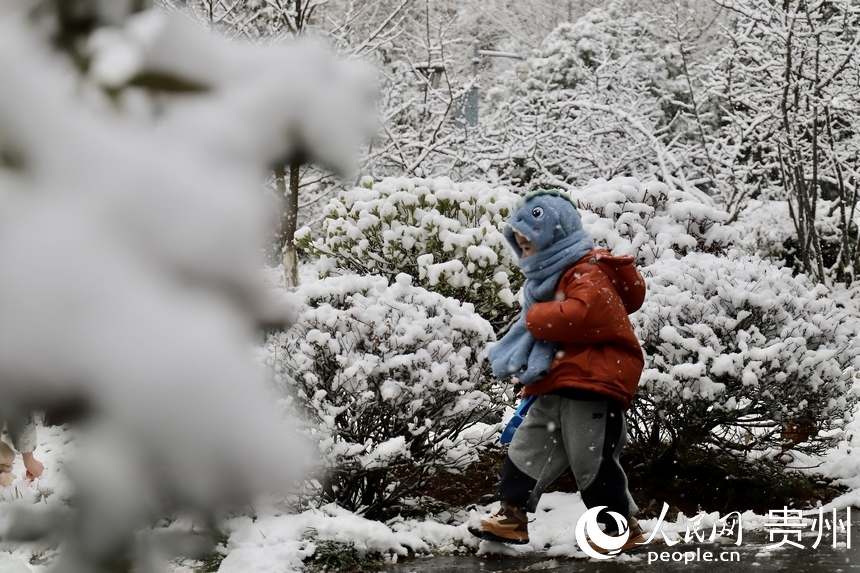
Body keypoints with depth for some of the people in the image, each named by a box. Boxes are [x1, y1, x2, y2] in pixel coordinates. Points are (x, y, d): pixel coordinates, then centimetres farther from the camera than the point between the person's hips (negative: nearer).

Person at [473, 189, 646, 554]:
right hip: (557, 384, 10)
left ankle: (623, 527, 4)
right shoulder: (550, 277, 19)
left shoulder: (588, 274, -13)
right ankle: (511, 516, 16)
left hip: (593, 380, -10)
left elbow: (581, 314, -32)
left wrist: (536, 317, -18)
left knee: (592, 458, -7)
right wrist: (532, 371, 13)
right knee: (528, 446, 9)